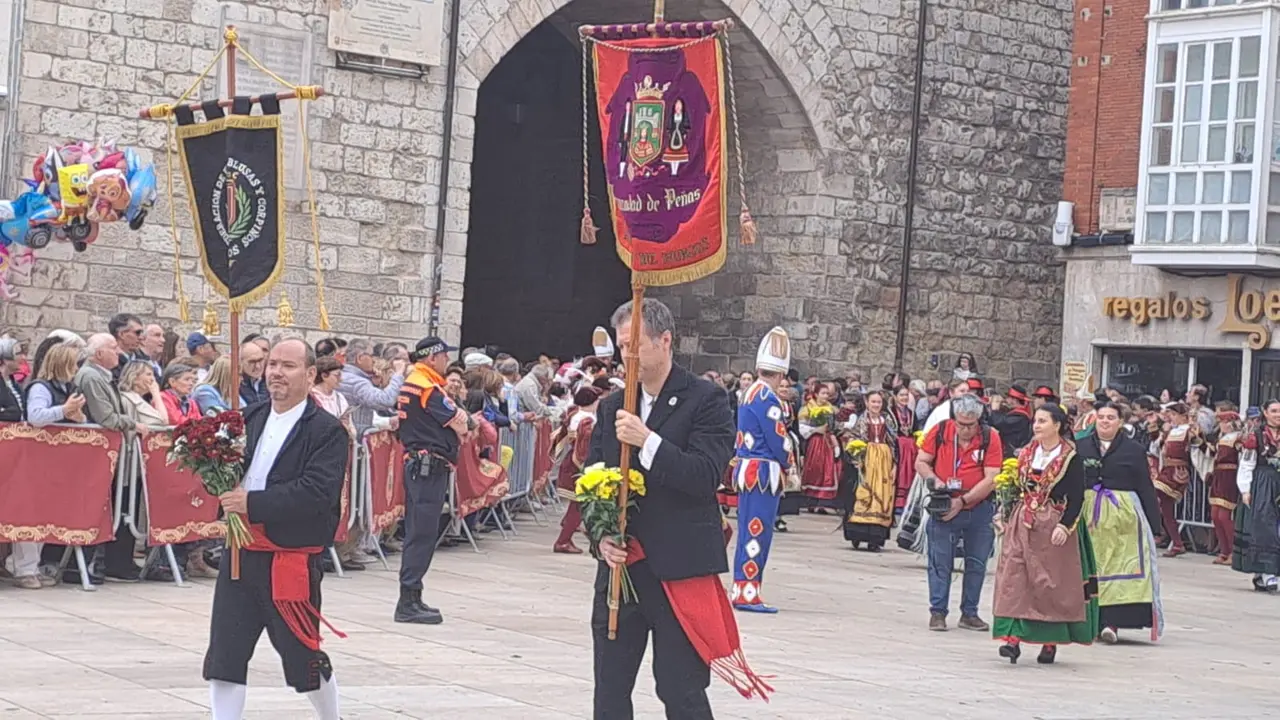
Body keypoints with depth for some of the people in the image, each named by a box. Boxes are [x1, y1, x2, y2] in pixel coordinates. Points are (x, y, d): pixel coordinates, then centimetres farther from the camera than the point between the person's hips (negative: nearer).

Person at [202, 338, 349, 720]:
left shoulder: (327, 431, -10)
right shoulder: (249, 419, 8)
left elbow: (317, 494, -21)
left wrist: (253, 504, -26)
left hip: (291, 562, -5)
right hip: (240, 554, 5)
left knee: (302, 656, 7)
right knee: (224, 654, 2)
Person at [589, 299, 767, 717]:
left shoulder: (705, 401, -5)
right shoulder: (613, 407, 12)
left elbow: (706, 476, -16)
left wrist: (648, 441, -25)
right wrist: (601, 535, -4)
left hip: (679, 570, -6)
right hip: (621, 565, 6)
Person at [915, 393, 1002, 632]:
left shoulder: (990, 438, -9)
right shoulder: (939, 432, -5)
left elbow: (991, 479, -13)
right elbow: (921, 462, 3)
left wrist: (963, 501, -19)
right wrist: (934, 480, -17)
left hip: (979, 509, 0)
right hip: (944, 508, 0)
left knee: (977, 564, 7)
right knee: (940, 562, -1)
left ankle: (969, 613, 18)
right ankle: (937, 612, 7)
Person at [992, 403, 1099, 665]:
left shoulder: (1071, 458, -5)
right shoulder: (1026, 454, 11)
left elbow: (1077, 497, -8)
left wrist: (1064, 525, -18)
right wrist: (1005, 517, 5)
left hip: (1053, 528, -4)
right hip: (1021, 525, 4)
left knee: (1052, 584, 1)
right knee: (1013, 579, -7)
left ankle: (1051, 642, 10)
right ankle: (1012, 638, -11)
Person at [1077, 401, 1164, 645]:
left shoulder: (1134, 450, 4)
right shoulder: (1080, 447, 9)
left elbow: (1146, 488, 5)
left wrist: (1153, 524, 2)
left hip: (1123, 516, -2)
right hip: (1087, 515, 2)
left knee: (1120, 568, -7)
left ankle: (1111, 622, -11)